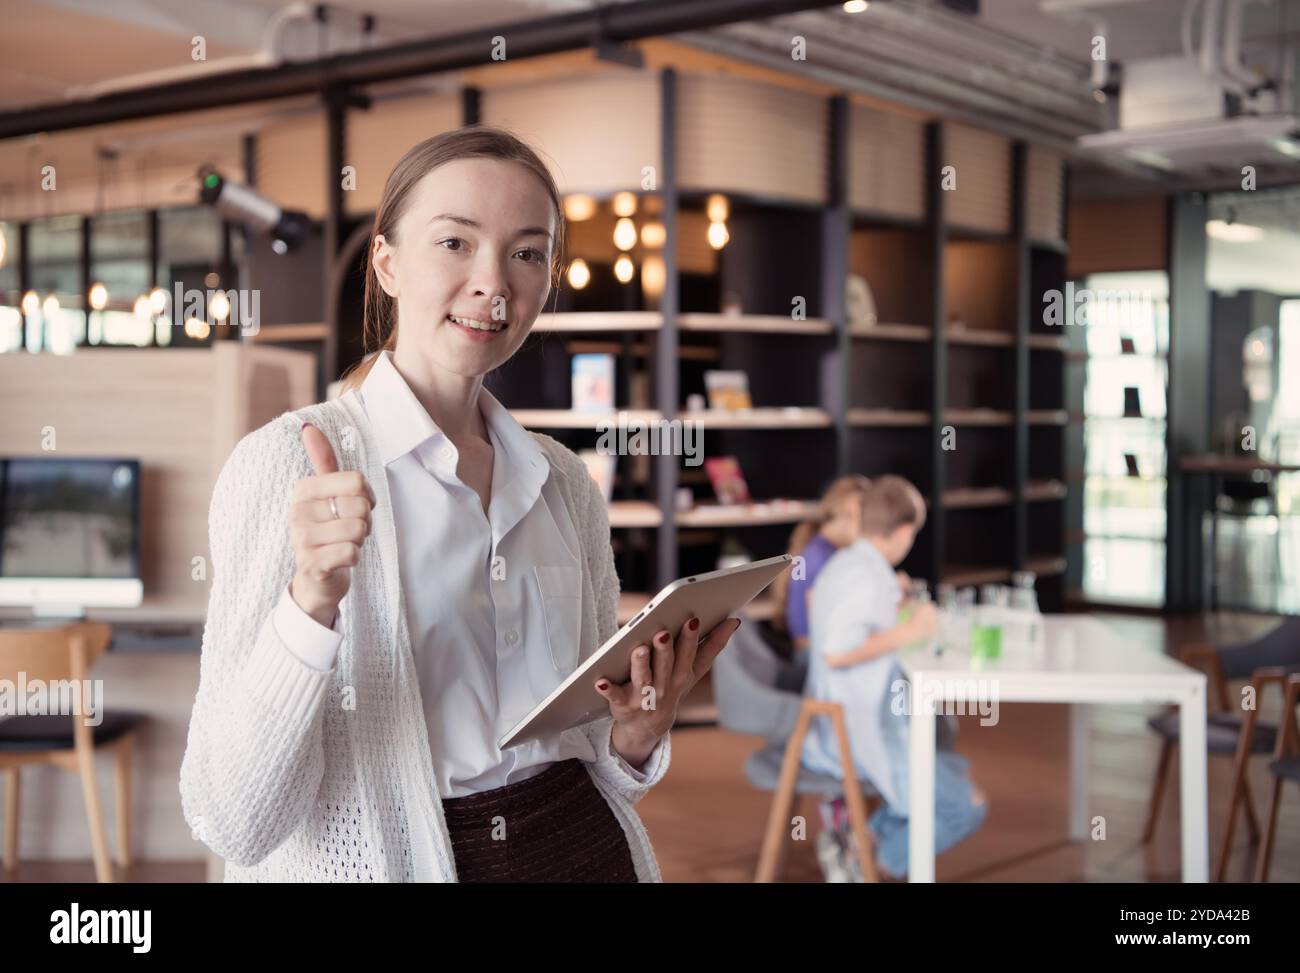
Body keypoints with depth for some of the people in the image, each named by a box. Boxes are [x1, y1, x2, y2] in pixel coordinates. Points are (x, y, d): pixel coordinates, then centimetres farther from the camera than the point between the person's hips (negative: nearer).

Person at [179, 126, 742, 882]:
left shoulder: (567, 485, 2)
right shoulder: (291, 463, -13)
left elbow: (600, 764, 11)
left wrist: (638, 735, -9)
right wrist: (312, 598, -31)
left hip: (581, 851, 5)